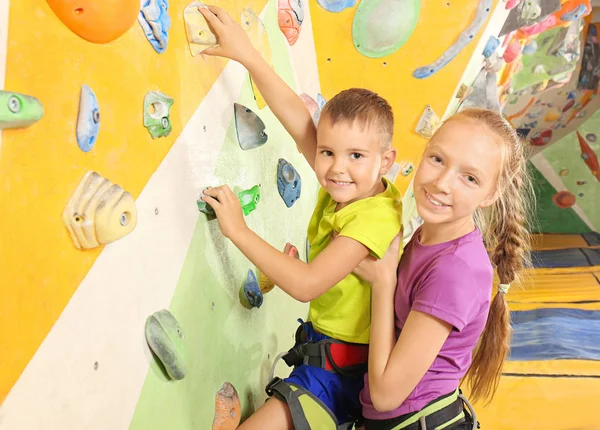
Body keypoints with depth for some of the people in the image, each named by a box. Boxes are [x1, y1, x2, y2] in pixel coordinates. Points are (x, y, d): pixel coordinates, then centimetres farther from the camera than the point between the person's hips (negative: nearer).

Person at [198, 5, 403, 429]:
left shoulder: (373, 217, -27)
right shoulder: (340, 189, -6)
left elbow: (305, 285, -32)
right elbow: (298, 118, -7)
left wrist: (239, 230, -27)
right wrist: (248, 54, -8)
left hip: (342, 366, -9)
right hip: (322, 340, 9)